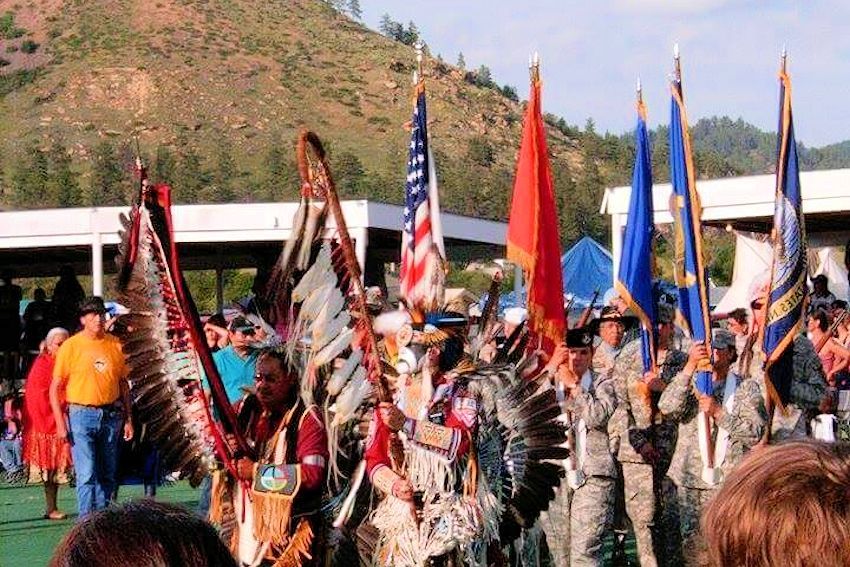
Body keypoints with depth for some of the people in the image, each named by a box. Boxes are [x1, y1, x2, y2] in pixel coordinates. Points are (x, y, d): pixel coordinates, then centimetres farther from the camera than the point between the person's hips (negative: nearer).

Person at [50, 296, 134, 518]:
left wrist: (128, 419, 10)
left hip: (111, 415, 4)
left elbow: (123, 384, 14)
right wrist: (60, 423, -9)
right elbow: (55, 387, -2)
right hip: (82, 415, -4)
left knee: (107, 475, 9)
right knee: (87, 474, -10)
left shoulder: (114, 344, 8)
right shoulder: (71, 346, -3)